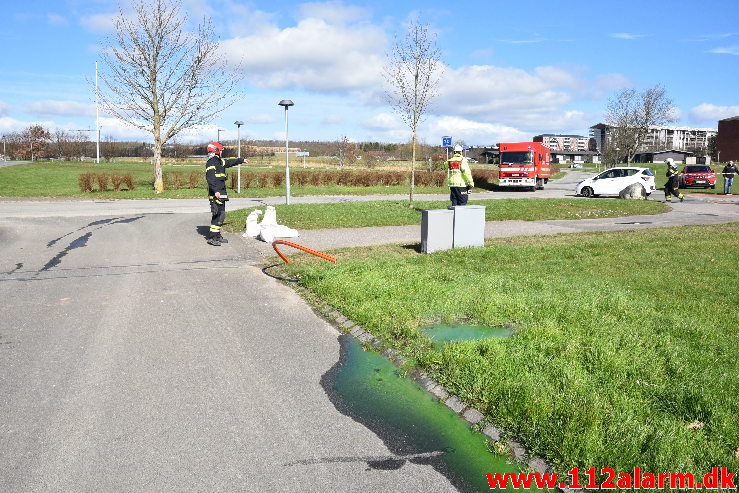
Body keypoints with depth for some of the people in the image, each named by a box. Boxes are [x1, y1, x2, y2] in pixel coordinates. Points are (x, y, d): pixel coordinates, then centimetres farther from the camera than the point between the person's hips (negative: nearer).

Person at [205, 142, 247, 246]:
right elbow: (210, 178, -21)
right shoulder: (211, 162, -11)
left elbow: (230, 162, 38)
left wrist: (241, 160, 50)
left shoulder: (219, 161, 19)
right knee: (217, 215, -12)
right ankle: (211, 237, -10)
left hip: (221, 193, 10)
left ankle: (217, 236, 21)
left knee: (221, 215, 13)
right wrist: (215, 191, -30)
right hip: (216, 194, -10)